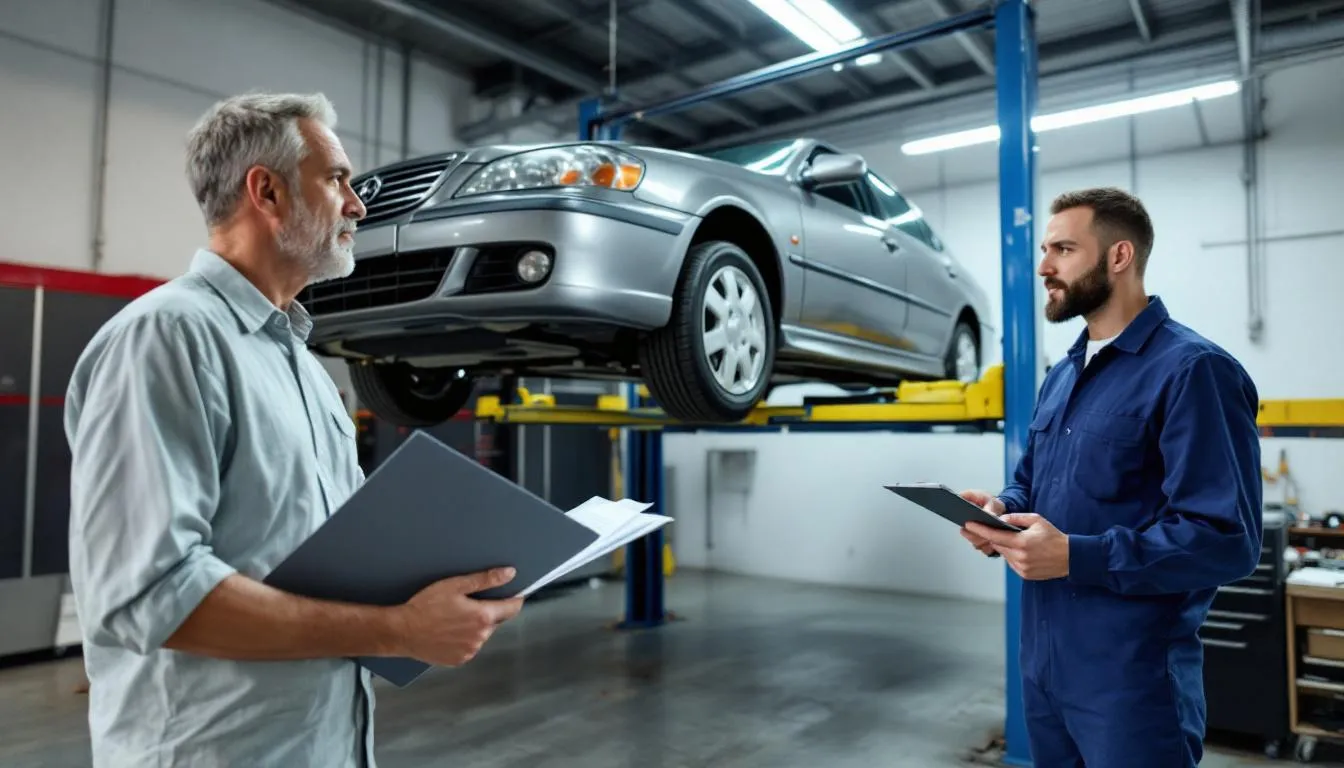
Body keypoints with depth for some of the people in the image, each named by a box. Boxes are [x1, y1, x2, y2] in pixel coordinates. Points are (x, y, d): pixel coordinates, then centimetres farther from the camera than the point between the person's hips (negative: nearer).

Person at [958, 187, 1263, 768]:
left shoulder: (1193, 370, -16)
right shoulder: (1062, 375, 12)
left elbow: (1227, 539, -22)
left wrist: (1075, 556, -26)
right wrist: (1002, 509, -2)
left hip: (1132, 675, -8)